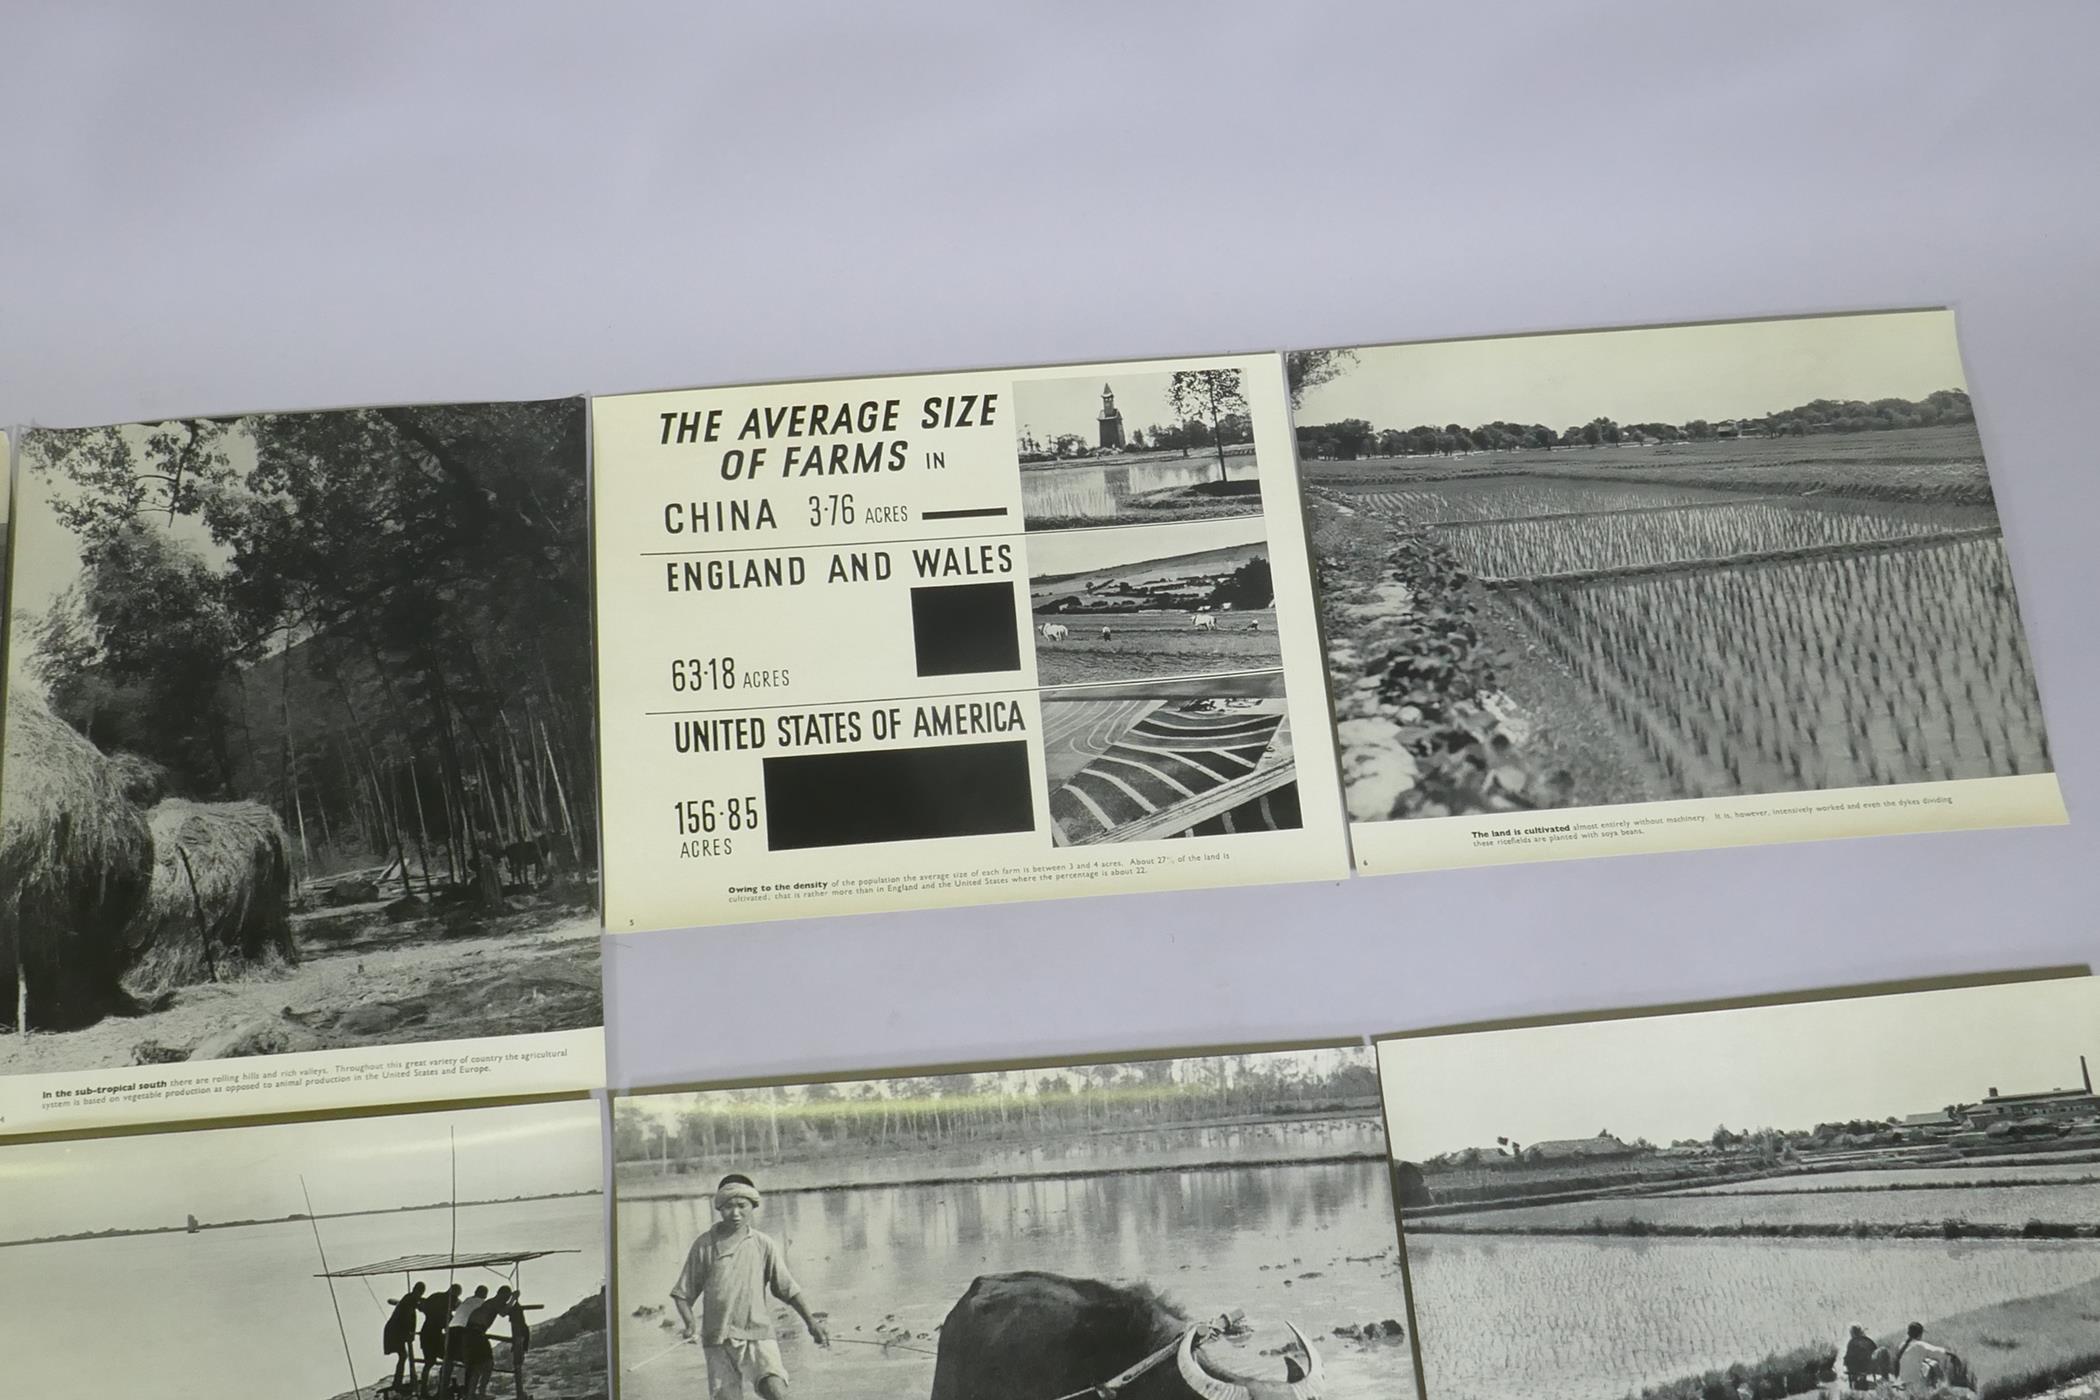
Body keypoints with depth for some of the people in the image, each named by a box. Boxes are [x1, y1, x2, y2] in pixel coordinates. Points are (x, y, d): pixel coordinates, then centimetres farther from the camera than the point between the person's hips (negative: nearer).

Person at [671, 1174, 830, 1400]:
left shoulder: (765, 1245, 3)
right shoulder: (704, 1246, 2)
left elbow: (788, 1288, 6)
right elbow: (683, 1293, 7)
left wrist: (811, 1322, -2)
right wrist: (690, 1323, -10)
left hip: (758, 1335, 0)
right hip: (719, 1340, 1)